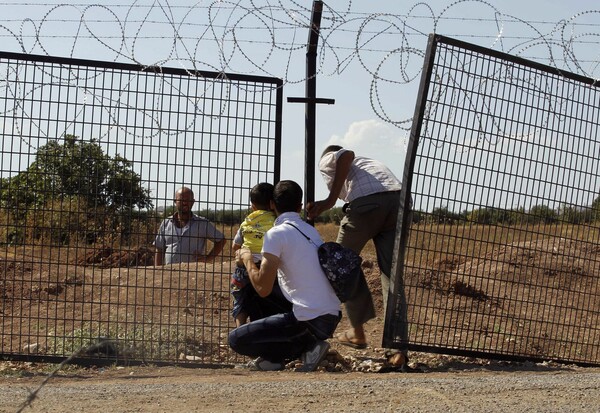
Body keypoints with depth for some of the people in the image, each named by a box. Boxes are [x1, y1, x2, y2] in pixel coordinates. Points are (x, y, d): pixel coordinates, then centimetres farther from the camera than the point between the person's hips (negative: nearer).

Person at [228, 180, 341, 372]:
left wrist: (247, 259, 5)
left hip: (310, 320, -8)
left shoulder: (276, 234, -9)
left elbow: (263, 288, -13)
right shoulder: (311, 231, 13)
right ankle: (309, 345, 7)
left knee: (236, 339, -1)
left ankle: (306, 347, -4)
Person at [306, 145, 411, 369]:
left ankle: (358, 332, 24)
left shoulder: (326, 160, 23)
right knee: (391, 276, 8)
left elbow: (346, 155, -2)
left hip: (366, 201, -5)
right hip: (398, 199, 5)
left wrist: (330, 200, -5)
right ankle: (400, 349, -1)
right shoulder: (367, 161, 41)